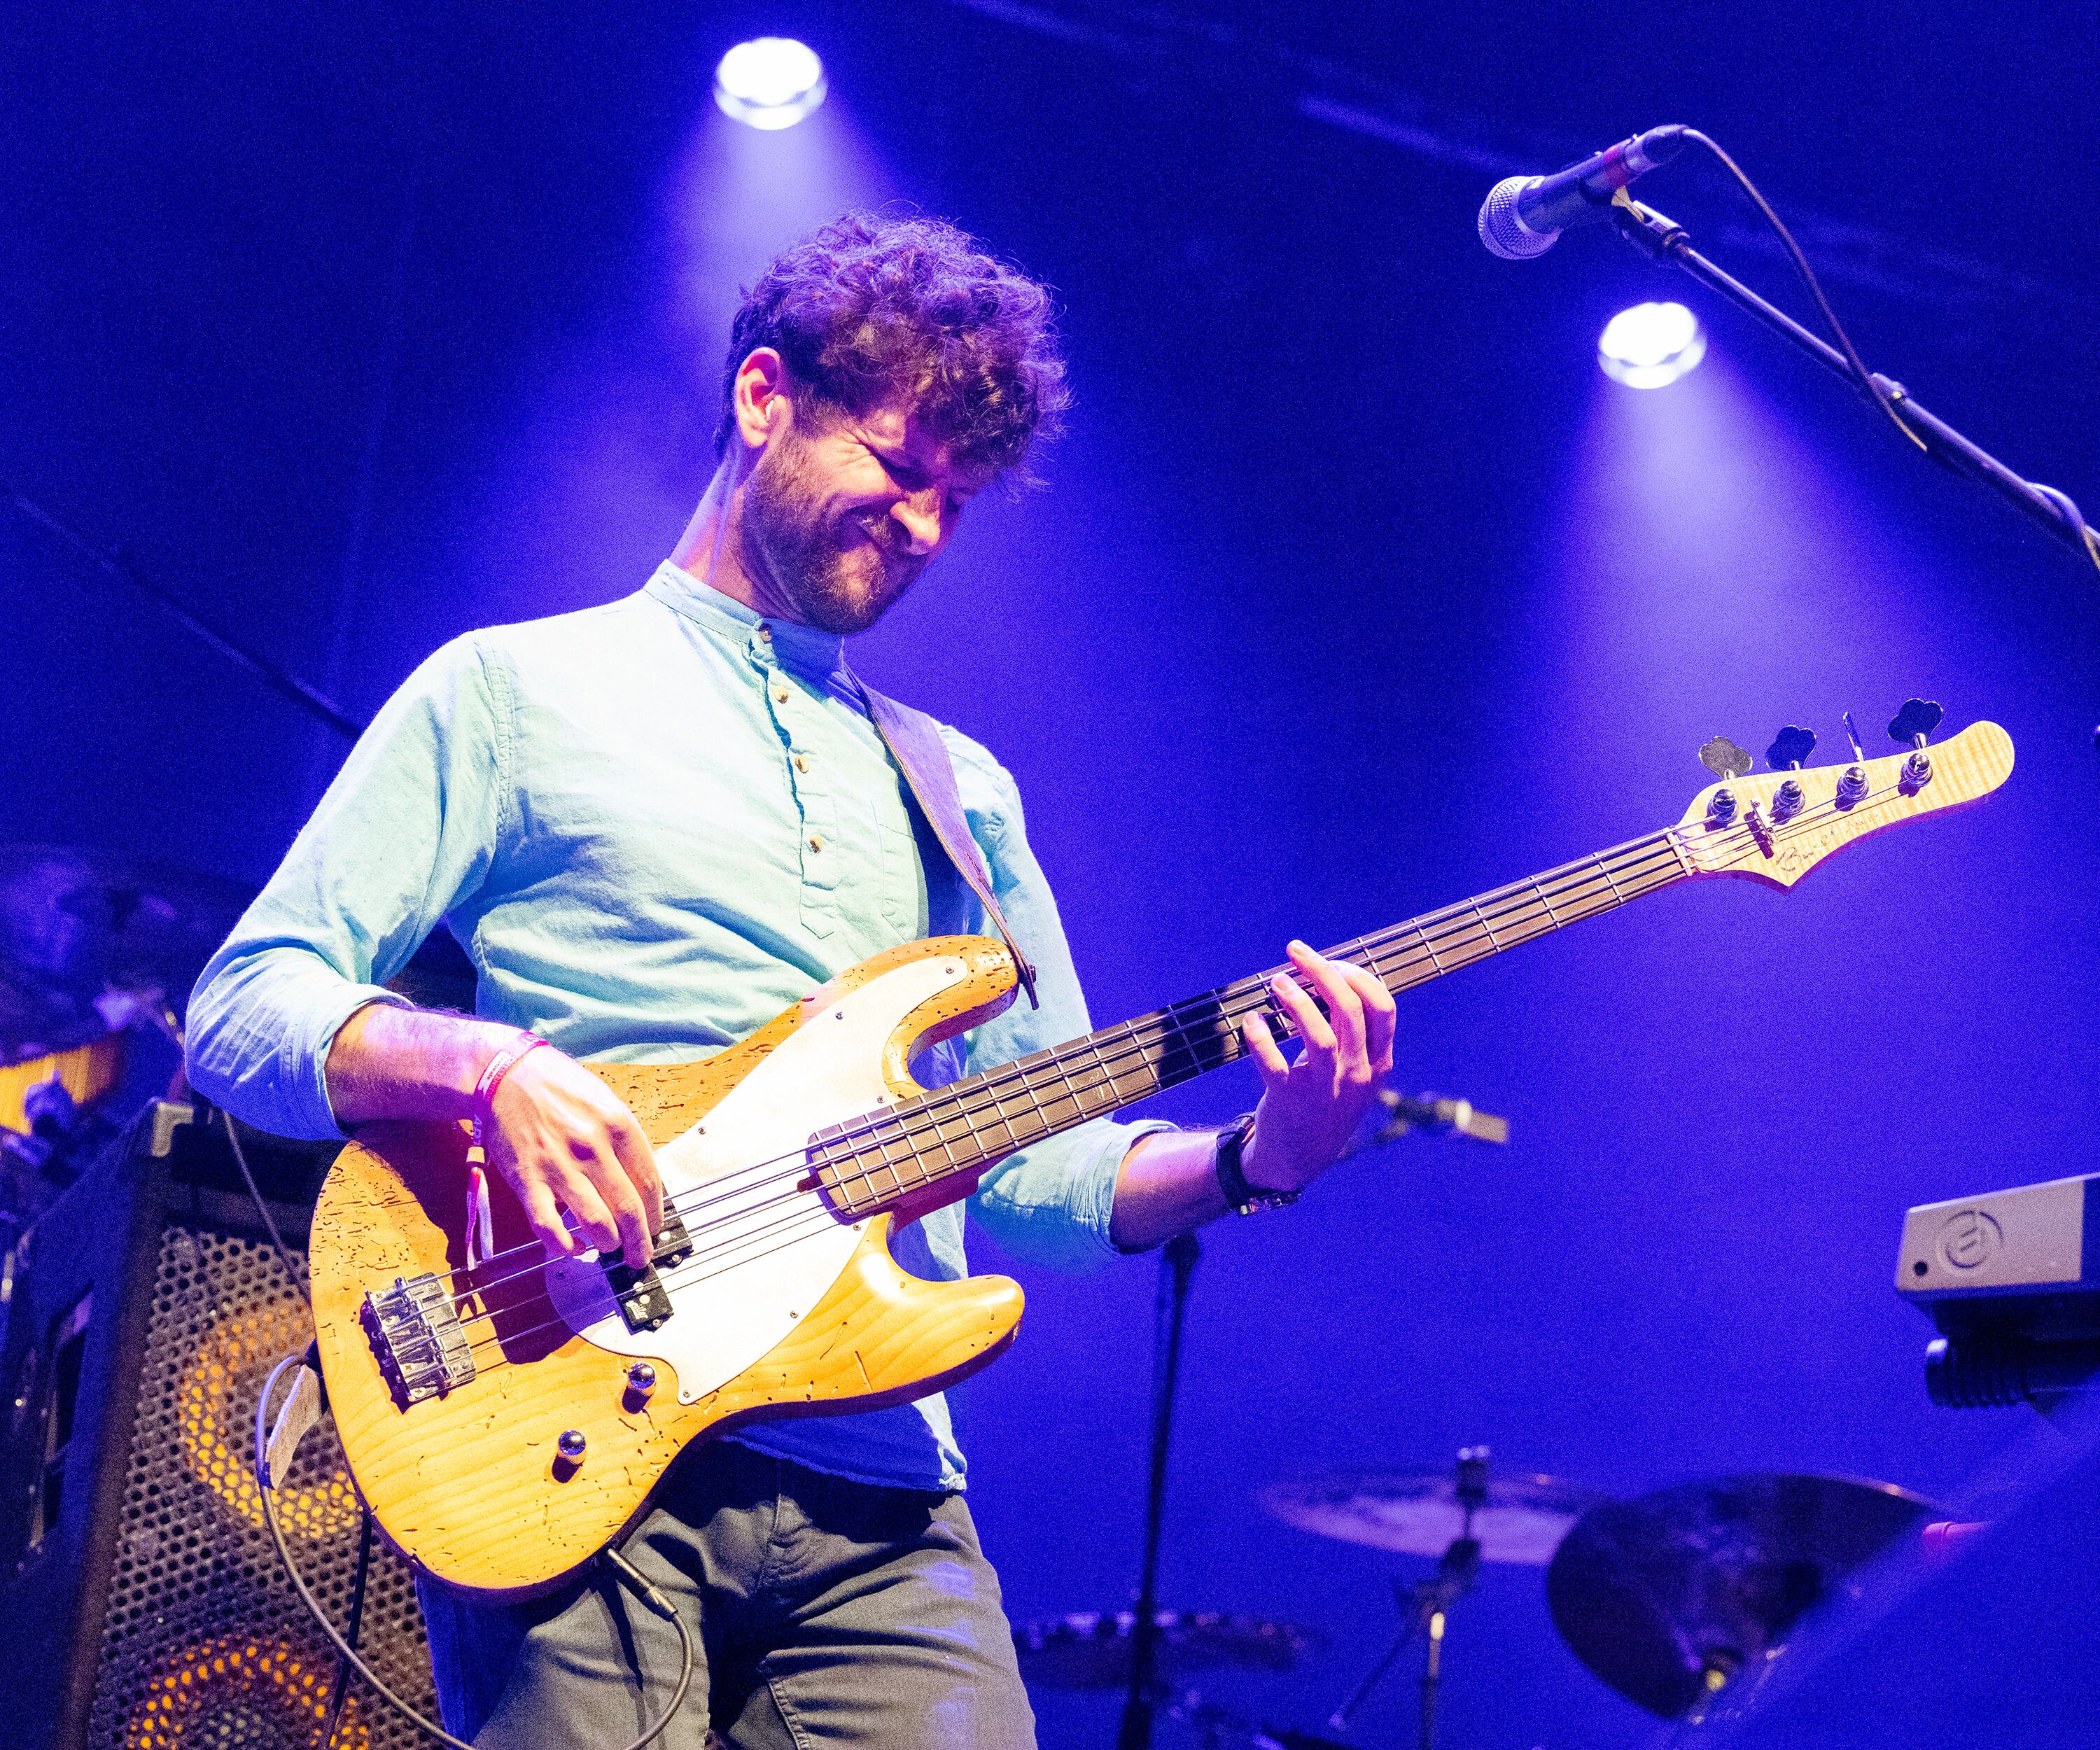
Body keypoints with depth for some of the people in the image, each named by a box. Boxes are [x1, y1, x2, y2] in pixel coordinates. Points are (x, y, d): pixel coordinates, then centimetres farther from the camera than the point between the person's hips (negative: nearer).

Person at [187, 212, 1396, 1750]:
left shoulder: (961, 791, 22)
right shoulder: (518, 688, 8)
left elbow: (1033, 1163, 16)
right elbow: (240, 1012, 1)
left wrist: (1252, 1158, -3)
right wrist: (485, 1065, -18)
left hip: (876, 1500, 4)